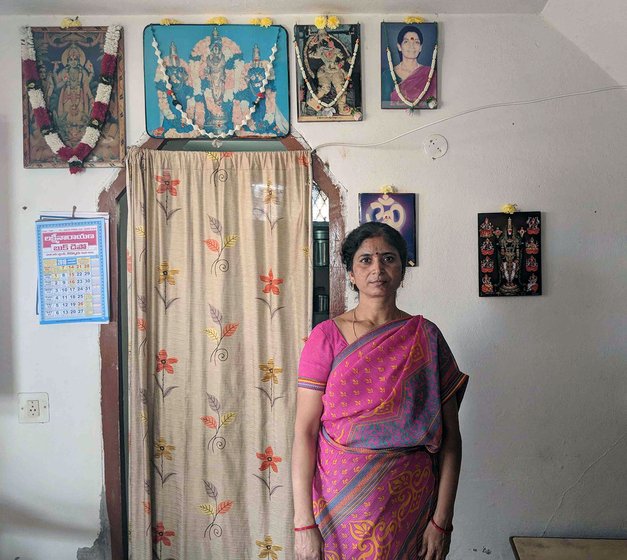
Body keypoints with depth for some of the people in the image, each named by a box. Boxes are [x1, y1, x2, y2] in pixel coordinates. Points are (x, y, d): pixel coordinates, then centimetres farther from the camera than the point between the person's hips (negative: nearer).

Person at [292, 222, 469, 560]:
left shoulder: (425, 336, -4)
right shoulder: (326, 337, -7)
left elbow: (450, 435, -3)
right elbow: (304, 431, -9)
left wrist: (442, 520, -6)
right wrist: (303, 523, -12)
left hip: (408, 503, 1)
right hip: (338, 500, 0)